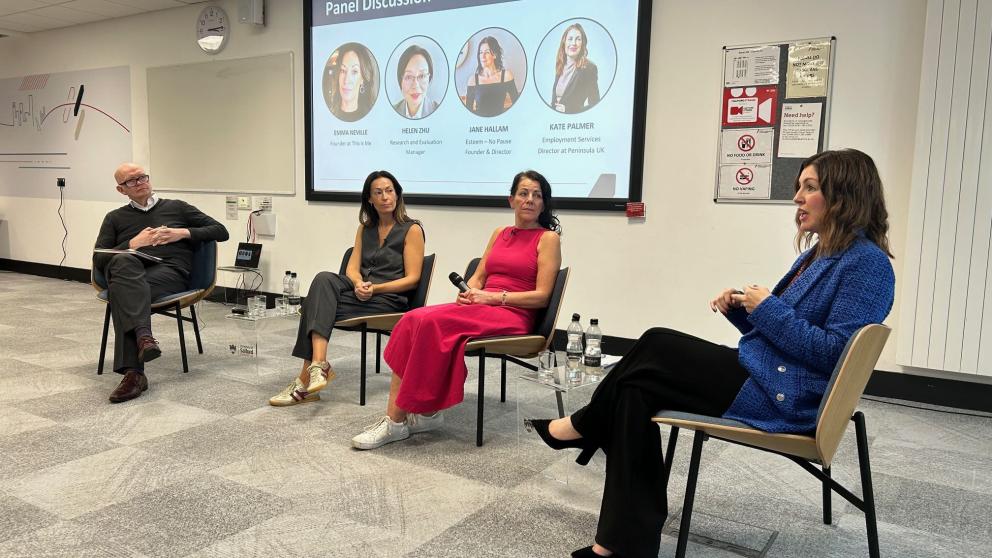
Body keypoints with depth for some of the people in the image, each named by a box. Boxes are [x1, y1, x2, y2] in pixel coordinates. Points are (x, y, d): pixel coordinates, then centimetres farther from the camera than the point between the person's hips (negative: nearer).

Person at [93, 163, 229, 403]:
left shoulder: (177, 207, 24)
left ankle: (133, 372, -46)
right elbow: (98, 259, 15)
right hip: (129, 272, 2)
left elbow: (220, 231, 16)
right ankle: (143, 335, -53)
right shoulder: (115, 218, 28)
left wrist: (183, 233, 3)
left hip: (170, 270, -1)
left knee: (121, 290, -35)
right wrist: (134, 243, 1)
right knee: (122, 261, -37)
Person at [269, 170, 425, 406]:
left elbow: (412, 279, -6)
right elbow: (353, 267, 10)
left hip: (390, 298, -5)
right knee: (324, 279, -30)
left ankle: (306, 377, -26)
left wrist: (375, 288, -18)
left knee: (318, 304, -25)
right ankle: (317, 364, -44)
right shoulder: (365, 228, 19)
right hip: (360, 291, 5)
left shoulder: (412, 229, 1)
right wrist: (358, 284, -14)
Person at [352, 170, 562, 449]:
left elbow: (542, 296, -6)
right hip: (481, 308, 6)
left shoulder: (548, 238, 2)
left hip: (513, 316, -6)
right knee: (414, 319, -22)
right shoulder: (500, 233, 22)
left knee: (431, 323, -28)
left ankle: (397, 420, -20)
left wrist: (493, 296, -14)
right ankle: (425, 412, -26)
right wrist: (469, 293, -4)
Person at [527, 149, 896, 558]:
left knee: (656, 347, -11)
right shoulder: (818, 254, 18)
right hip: (761, 375, 9)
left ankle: (583, 426, 13)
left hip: (781, 398, -9)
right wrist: (741, 309, 2)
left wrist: (767, 309, -16)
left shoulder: (866, 263, -12)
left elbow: (835, 352, -21)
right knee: (637, 392, -9)